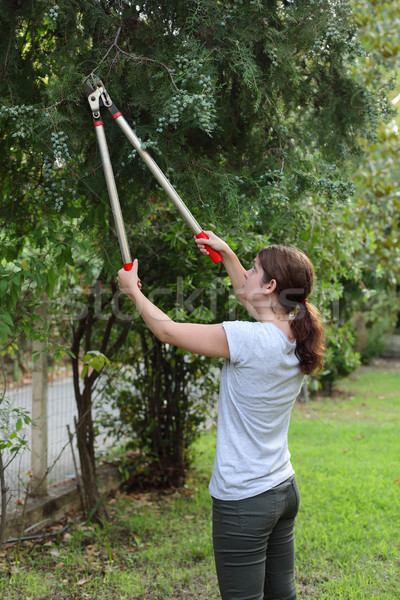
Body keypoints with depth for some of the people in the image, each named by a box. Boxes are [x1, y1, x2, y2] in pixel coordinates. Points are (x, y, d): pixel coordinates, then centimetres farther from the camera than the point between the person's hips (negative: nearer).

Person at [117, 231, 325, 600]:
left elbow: (167, 330, -12)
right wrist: (226, 254, 27)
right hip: (285, 490, 8)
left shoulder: (249, 339, -22)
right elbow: (248, 296, 22)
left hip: (243, 500, -8)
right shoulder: (296, 339, 1)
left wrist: (132, 290, 4)